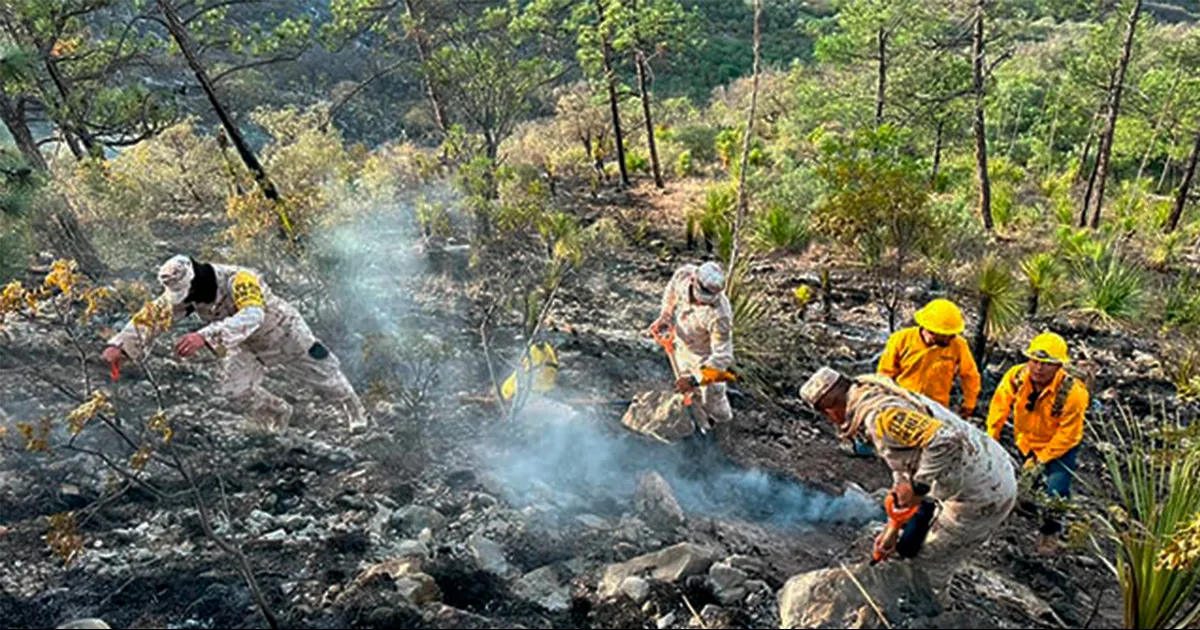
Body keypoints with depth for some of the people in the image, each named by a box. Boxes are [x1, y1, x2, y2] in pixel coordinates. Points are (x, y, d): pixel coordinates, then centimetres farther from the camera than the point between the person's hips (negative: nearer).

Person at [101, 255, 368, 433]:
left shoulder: (239, 280, -43)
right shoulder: (182, 292, -22)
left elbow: (252, 317, -60)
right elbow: (151, 316, -23)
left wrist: (206, 336, -72)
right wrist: (120, 346, -38)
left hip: (284, 333, -5)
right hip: (246, 347, 5)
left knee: (323, 374, 10)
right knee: (234, 389, -10)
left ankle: (353, 406, 42)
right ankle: (277, 414, 21)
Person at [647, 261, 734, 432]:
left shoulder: (719, 316, -45)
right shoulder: (684, 274, -29)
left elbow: (722, 356, -38)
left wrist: (695, 379, -42)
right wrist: (664, 317, 0)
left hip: (706, 356, -5)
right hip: (682, 345, 5)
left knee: (711, 395, 22)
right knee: (690, 394, 27)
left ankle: (722, 418, 58)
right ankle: (702, 426, 55)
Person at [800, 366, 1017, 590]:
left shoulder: (879, 415, -21)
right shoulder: (888, 402, 13)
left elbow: (945, 439, -35)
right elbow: (904, 470, 17)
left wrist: (917, 487, -23)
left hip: (981, 497, -10)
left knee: (928, 568, 6)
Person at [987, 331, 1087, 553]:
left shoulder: (1073, 393, -29)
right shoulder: (1016, 377, -20)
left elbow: (1067, 435, -22)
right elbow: (999, 407, -6)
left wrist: (1040, 459, -21)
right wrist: (990, 440, -5)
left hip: (1060, 447, -4)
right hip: (1025, 441, 4)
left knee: (1056, 489, -16)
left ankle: (1050, 531, 11)